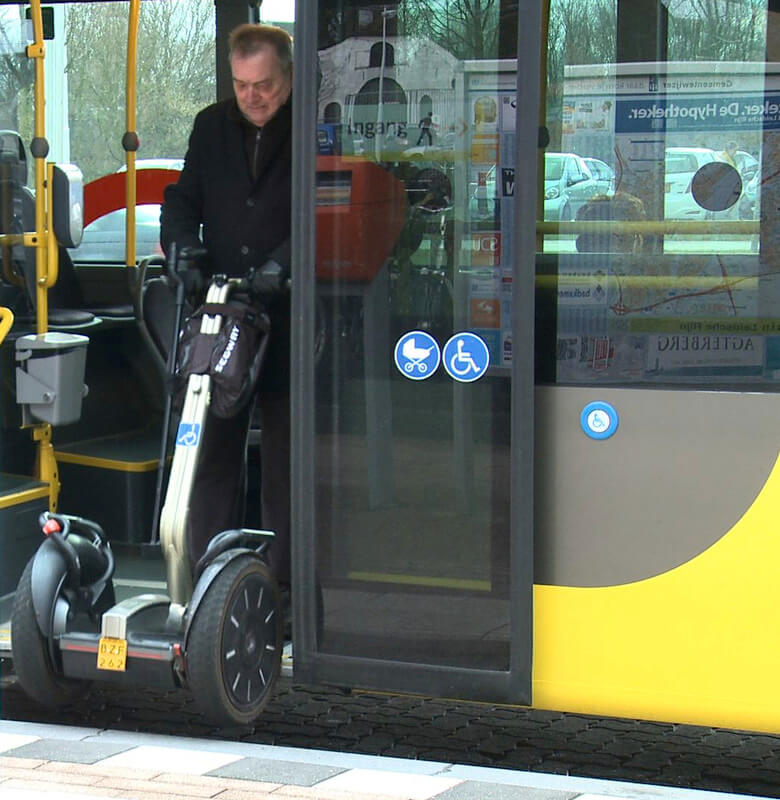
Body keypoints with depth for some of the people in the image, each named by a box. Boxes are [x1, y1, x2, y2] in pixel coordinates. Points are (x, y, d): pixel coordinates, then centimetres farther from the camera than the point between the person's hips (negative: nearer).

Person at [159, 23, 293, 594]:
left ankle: (286, 583, 9)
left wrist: (277, 268, -24)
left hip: (289, 318, -4)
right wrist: (183, 247, -7)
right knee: (213, 450, 6)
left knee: (287, 456, 2)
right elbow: (181, 199, 13)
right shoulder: (212, 127, 12)